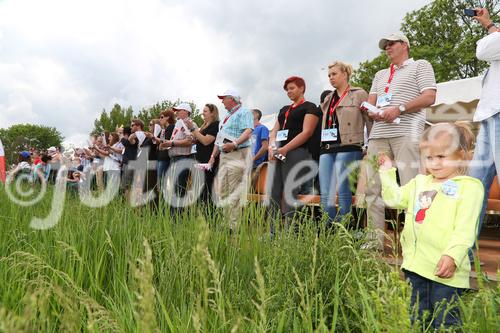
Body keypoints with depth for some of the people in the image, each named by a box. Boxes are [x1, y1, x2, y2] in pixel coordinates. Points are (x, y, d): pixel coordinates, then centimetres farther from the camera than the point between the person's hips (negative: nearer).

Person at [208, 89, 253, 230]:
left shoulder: (244, 112, 0)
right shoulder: (227, 116, 27)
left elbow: (248, 132, -16)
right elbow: (219, 139, 27)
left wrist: (234, 143, -30)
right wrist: (213, 157, 20)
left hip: (238, 155, -9)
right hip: (224, 156, 9)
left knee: (235, 194, -11)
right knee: (222, 192, 7)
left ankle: (235, 226, -9)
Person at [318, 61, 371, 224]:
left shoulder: (359, 94, 5)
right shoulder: (328, 99, 23)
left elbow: (370, 121, 2)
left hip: (348, 148, -6)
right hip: (327, 149, 6)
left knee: (343, 193, -8)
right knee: (325, 195, -1)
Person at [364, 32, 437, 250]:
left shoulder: (420, 66, 13)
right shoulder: (380, 75, 31)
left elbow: (430, 97, 0)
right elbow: (371, 101, 22)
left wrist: (399, 109, -13)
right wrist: (372, 111, -2)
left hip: (406, 133, -5)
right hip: (379, 133, 6)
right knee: (373, 187, -2)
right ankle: (375, 240, 3)